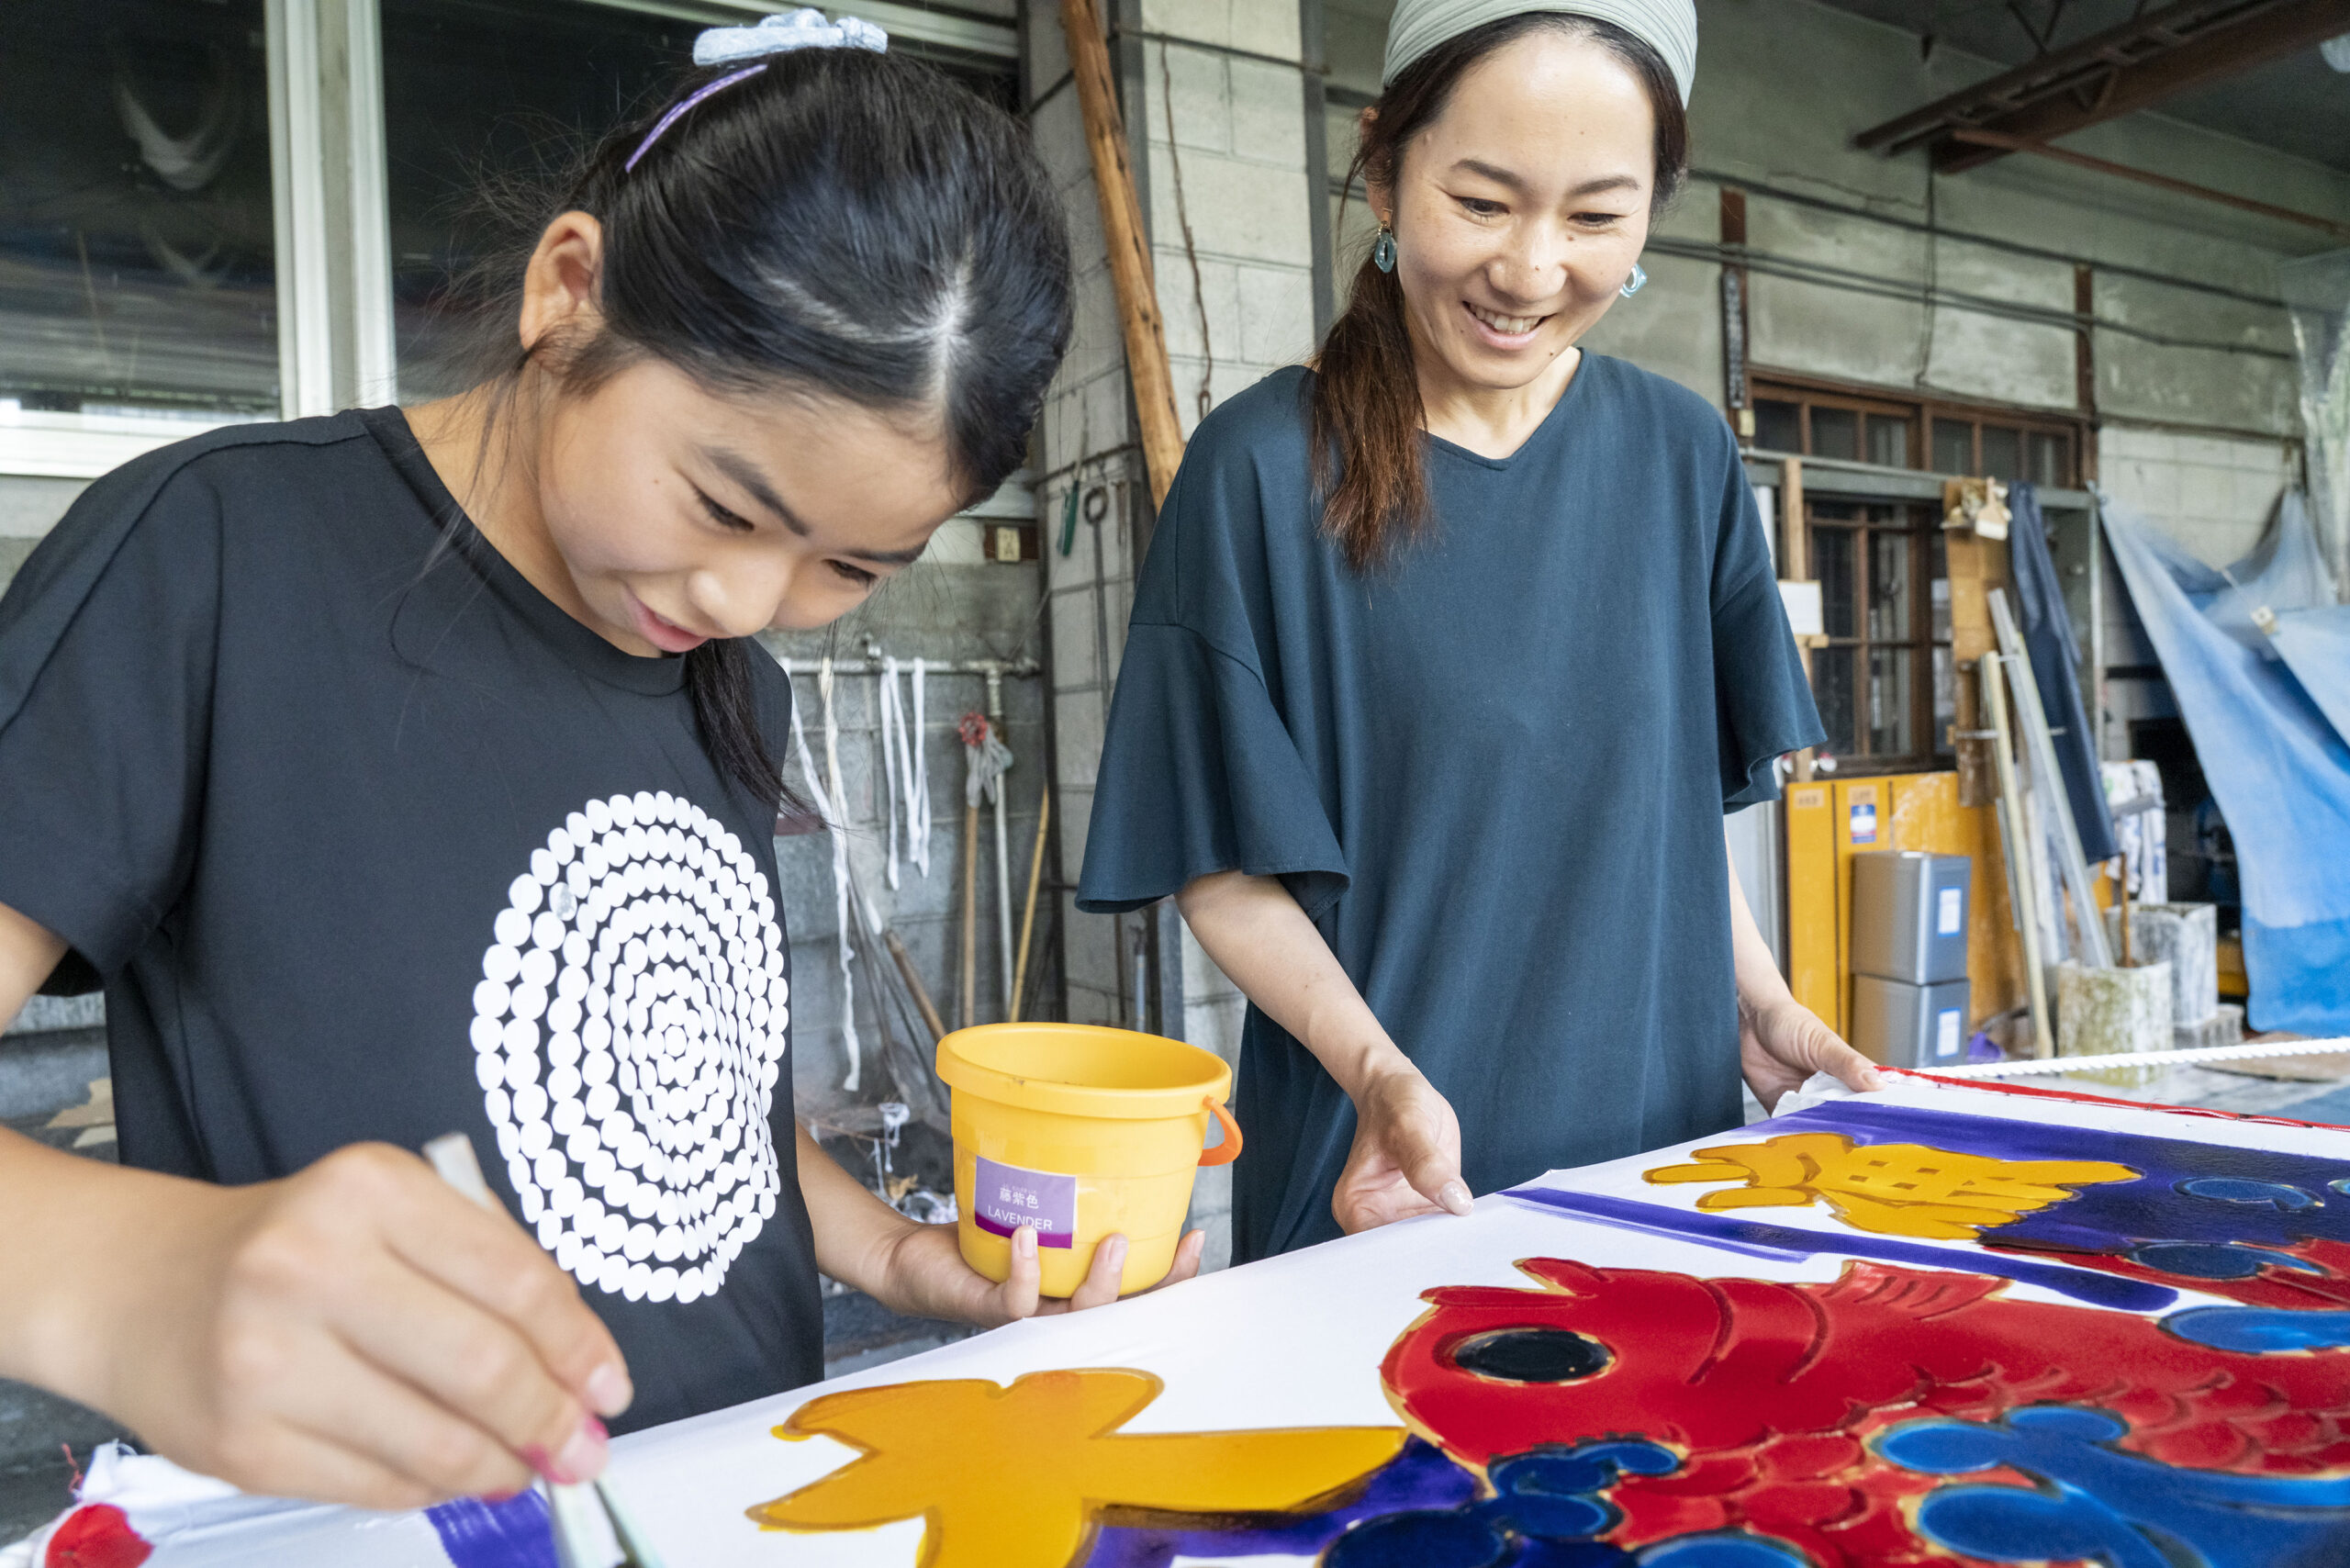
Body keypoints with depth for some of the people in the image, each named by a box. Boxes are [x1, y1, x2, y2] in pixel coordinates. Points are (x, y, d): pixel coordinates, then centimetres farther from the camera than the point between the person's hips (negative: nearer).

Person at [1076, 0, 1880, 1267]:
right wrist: (1377, 1067, -23)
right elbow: (1225, 865, -10)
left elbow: (1678, 795, 10)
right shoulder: (1261, 469, -13)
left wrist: (1756, 1005, -1)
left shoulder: (1679, 458, 0)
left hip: (1662, 1135, 4)